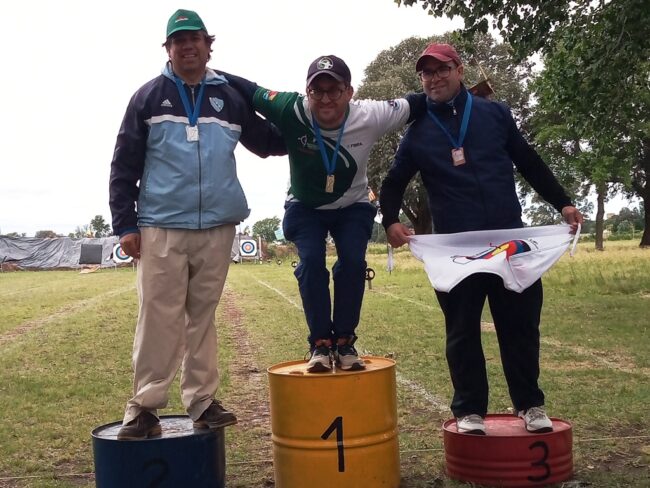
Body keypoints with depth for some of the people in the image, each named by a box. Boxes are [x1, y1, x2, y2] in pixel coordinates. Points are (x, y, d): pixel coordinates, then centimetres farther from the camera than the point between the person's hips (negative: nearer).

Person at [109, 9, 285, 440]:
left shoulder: (231, 98, 11)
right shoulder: (149, 97, 5)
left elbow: (268, 142, 23)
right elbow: (124, 165, 4)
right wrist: (125, 223, -2)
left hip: (217, 228, 2)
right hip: (161, 228, -2)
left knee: (203, 317, 9)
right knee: (159, 317, -3)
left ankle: (202, 400, 18)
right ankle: (145, 405, 7)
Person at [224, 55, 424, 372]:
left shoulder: (370, 116, -26)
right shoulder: (290, 110, -29)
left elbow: (416, 104, -14)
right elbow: (248, 89, -17)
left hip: (353, 206, 1)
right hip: (304, 207, 0)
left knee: (353, 262, -18)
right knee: (311, 261, -19)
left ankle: (344, 342, -1)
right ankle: (320, 343, -5)